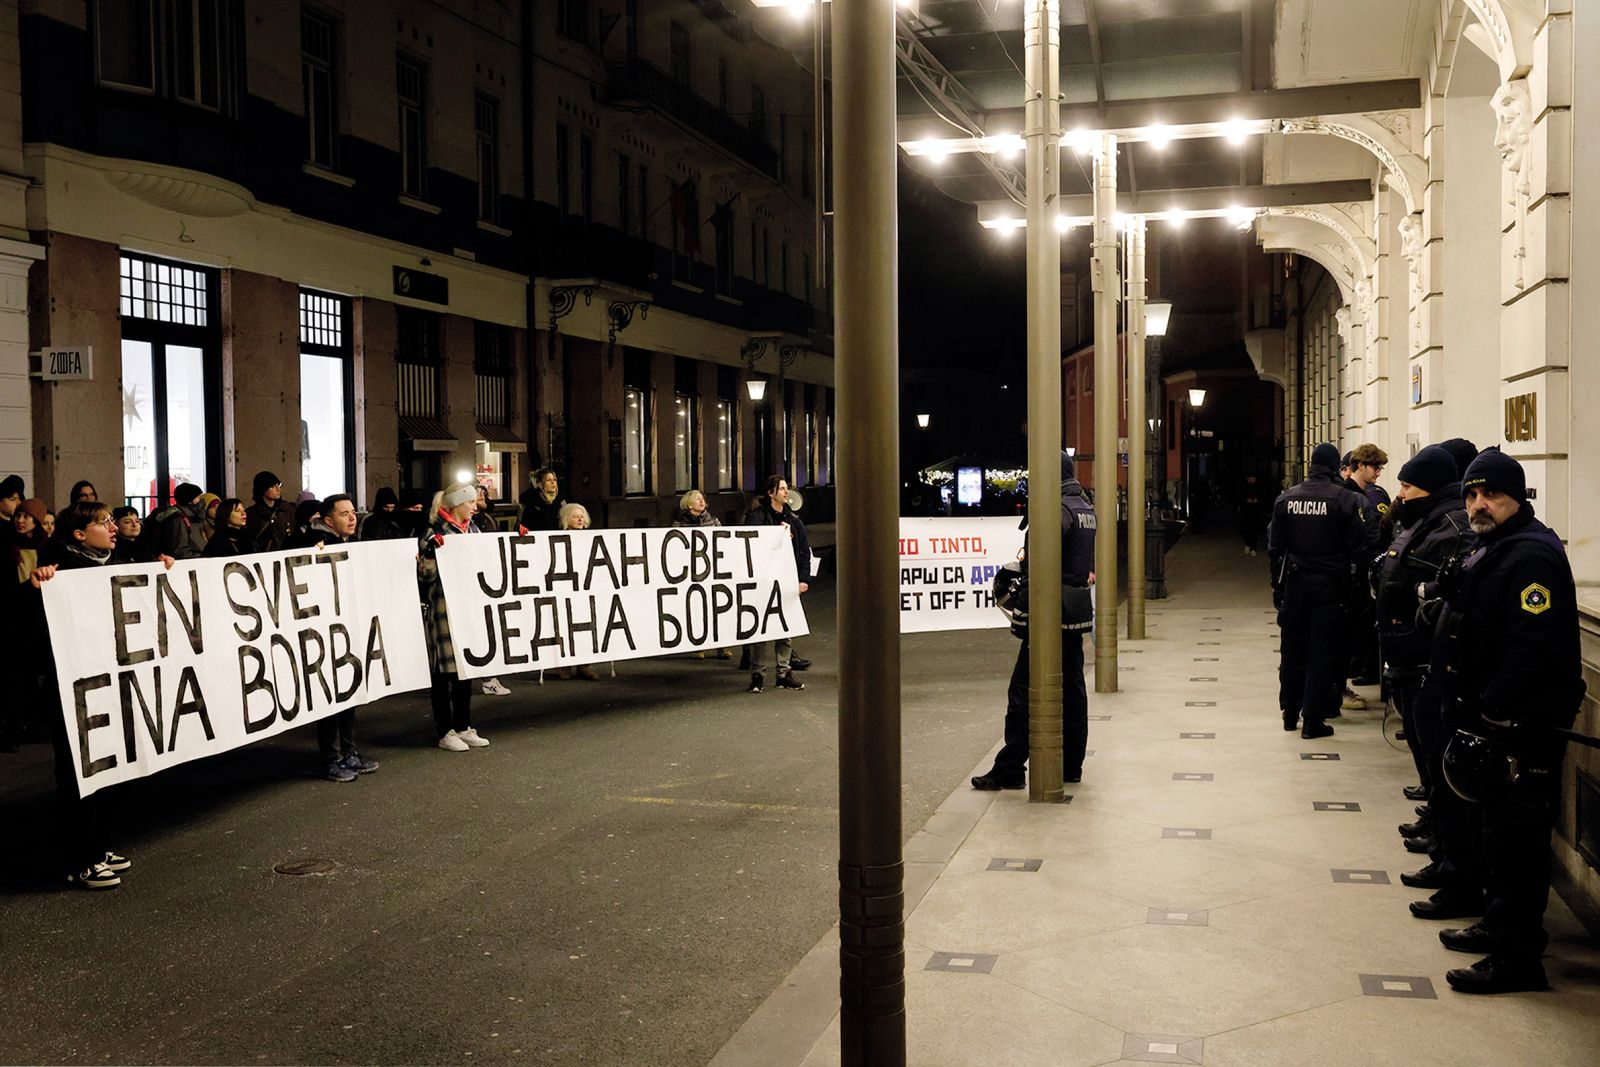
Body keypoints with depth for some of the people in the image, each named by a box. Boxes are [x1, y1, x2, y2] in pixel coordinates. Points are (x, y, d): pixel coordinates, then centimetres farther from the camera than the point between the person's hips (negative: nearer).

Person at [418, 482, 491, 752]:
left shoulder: (473, 530, 13)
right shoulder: (435, 532, -10)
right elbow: (425, 575, -12)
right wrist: (430, 554, -31)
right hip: (442, 608, -7)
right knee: (444, 670, -2)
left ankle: (463, 727, 22)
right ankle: (445, 732, 6)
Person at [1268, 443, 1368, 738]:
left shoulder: (1286, 498, 2)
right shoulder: (1347, 500, -9)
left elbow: (1275, 547, 5)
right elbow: (1358, 548, -9)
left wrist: (1277, 584, 11)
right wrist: (1353, 588, 1)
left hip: (1295, 582, 3)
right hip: (1330, 586, -3)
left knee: (1293, 648, 14)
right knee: (1323, 652, 2)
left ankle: (1290, 713, 23)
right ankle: (1313, 720, 4)